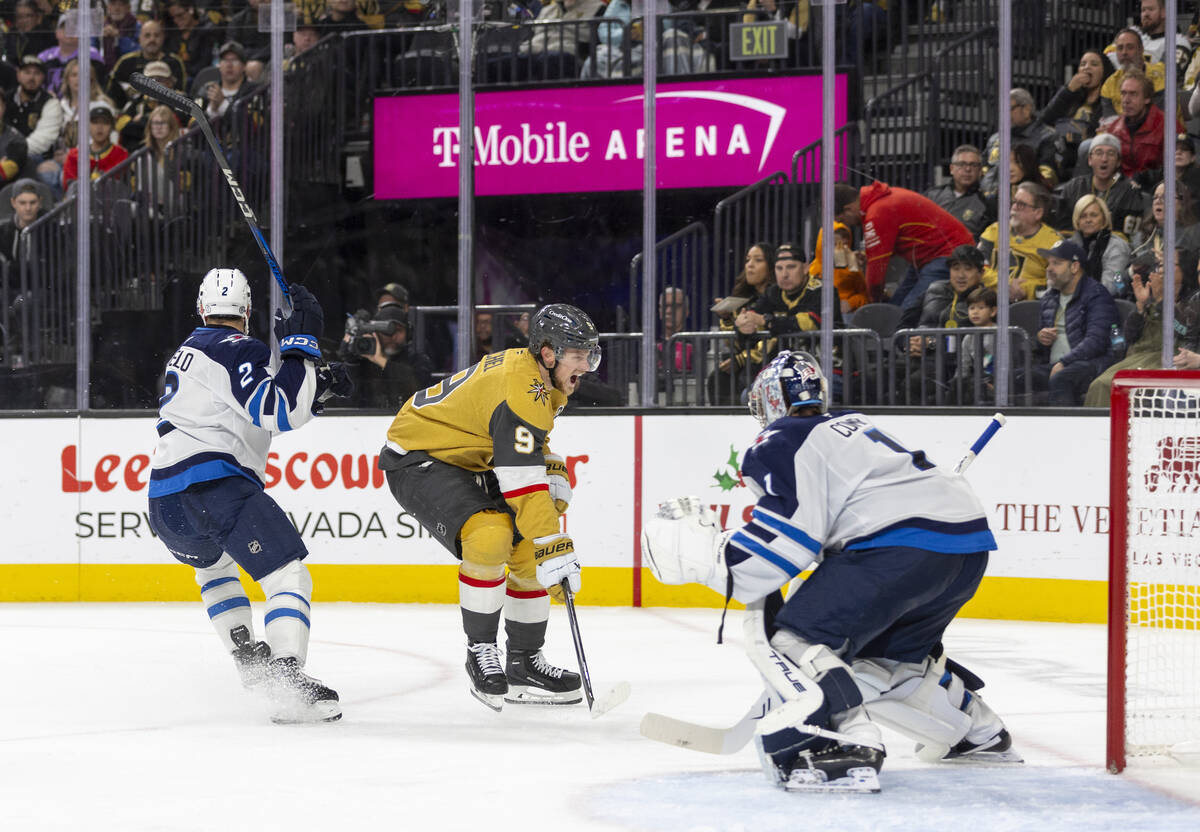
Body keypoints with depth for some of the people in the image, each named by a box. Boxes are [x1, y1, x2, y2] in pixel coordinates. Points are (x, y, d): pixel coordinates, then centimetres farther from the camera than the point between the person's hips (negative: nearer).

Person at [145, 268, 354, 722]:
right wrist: (300, 343, -8)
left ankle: (247, 655, 30)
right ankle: (287, 677, -31)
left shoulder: (189, 351, 27)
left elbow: (259, 412, 31)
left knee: (212, 562, 37)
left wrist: (316, 383, 23)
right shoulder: (238, 349, -2)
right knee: (289, 577, -11)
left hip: (164, 506, 8)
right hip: (216, 487, -8)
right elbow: (280, 413, -15)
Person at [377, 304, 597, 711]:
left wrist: (554, 477, 6)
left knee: (529, 550, 4)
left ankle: (524, 662, 15)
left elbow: (530, 442, 24)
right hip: (418, 461, -10)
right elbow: (522, 485, -33)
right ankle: (480, 653, -15)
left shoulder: (541, 376, 3)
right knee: (489, 535, -31)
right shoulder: (521, 390, -28)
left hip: (468, 462, 10)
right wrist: (554, 550, -34)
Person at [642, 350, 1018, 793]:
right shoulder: (854, 425, 30)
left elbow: (785, 537, -9)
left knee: (789, 636, -10)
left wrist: (699, 552, -2)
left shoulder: (782, 445, 2)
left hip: (905, 545, -9)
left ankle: (845, 747, -28)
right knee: (885, 653, 29)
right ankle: (979, 731, 42)